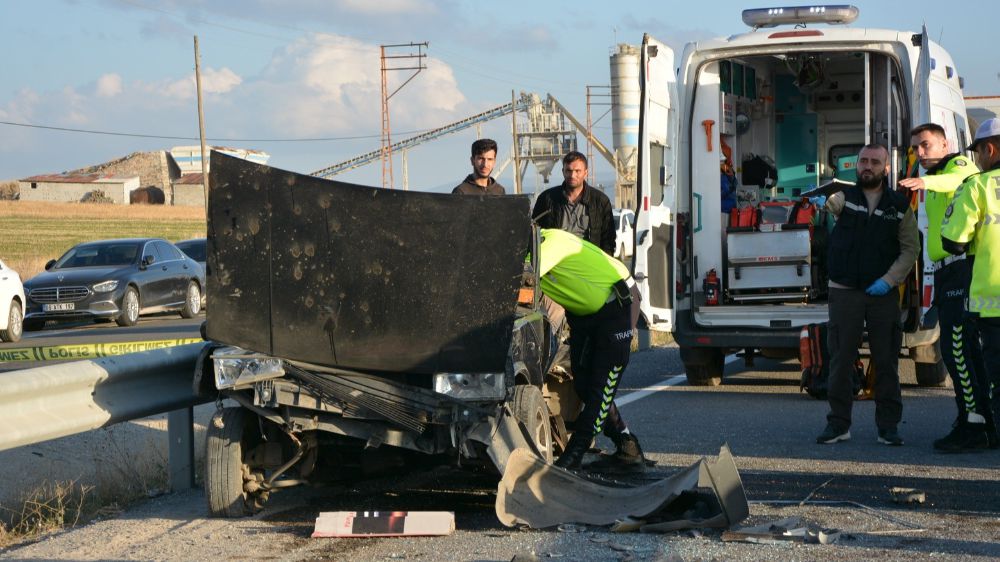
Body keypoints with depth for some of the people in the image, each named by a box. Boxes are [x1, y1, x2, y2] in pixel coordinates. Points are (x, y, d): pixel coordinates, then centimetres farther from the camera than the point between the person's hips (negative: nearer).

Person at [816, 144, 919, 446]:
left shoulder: (899, 206, 6)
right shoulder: (845, 197, 5)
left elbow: (910, 249, 5)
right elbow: (831, 203, -17)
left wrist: (889, 280, -8)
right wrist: (821, 202, -41)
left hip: (883, 294, 1)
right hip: (844, 292, 0)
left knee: (886, 361, 2)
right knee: (840, 359, 0)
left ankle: (888, 425, 8)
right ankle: (838, 423, 8)